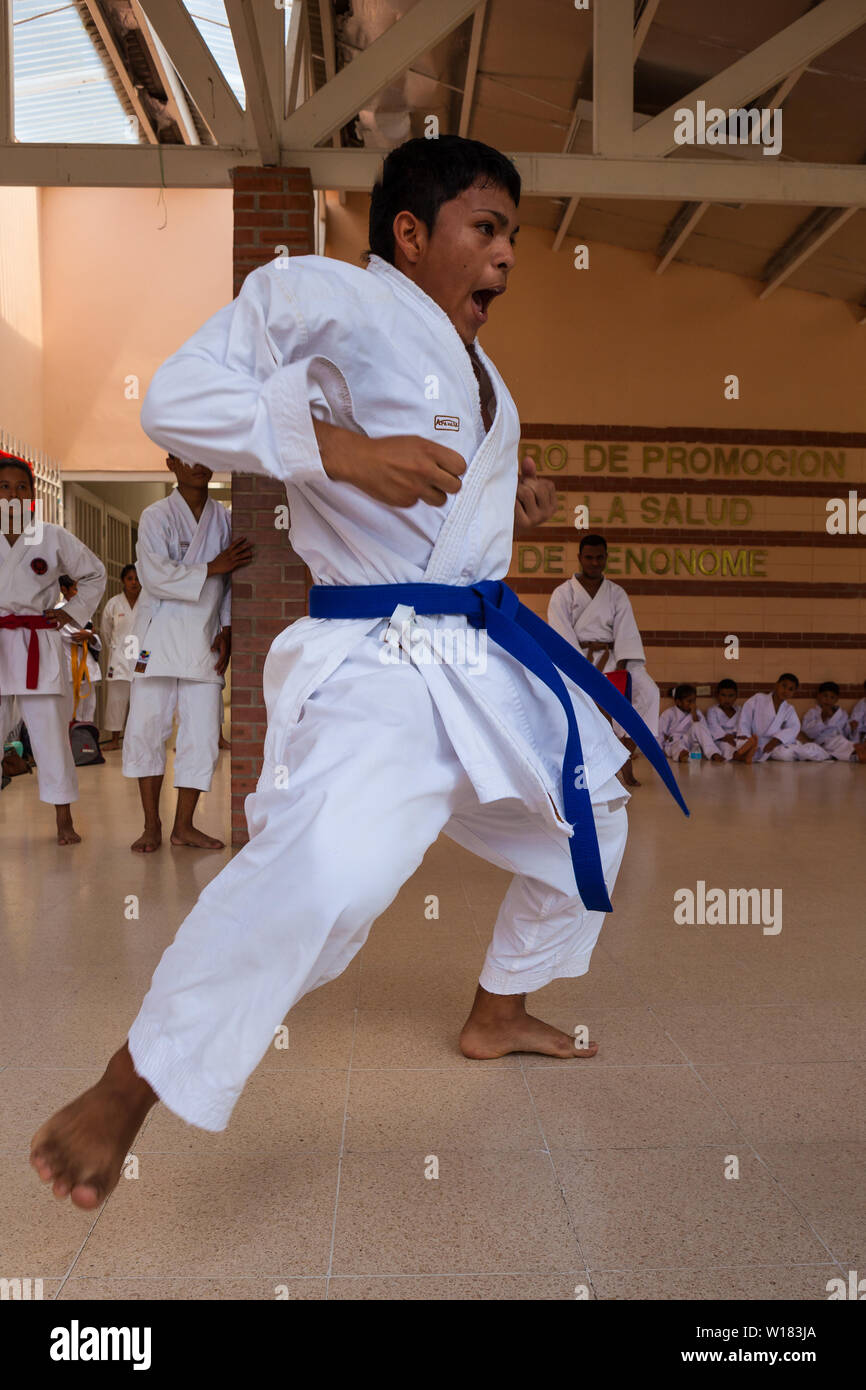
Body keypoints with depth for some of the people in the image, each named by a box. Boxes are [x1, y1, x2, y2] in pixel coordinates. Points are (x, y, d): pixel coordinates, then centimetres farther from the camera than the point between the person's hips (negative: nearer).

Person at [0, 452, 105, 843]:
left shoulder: (54, 538, 2)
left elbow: (94, 574, 15)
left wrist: (73, 612, 6)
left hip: (40, 646, -1)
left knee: (51, 733, 0)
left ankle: (64, 821, 10)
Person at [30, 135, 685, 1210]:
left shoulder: (473, 364, 20)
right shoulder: (328, 297, -7)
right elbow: (177, 400, -14)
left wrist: (509, 493, 11)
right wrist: (340, 449, -26)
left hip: (490, 655, 10)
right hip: (374, 664, -10)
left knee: (590, 812, 21)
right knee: (327, 873, -32)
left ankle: (498, 1014, 41)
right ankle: (124, 1093, -9)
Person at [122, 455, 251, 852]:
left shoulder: (223, 518, 9)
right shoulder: (156, 516, -3)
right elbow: (155, 577, -15)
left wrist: (226, 630, 3)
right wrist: (211, 568, -16)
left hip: (204, 637, 3)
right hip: (159, 635, -3)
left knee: (203, 733, 1)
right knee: (147, 726, 0)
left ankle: (184, 825, 13)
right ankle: (151, 826, 13)